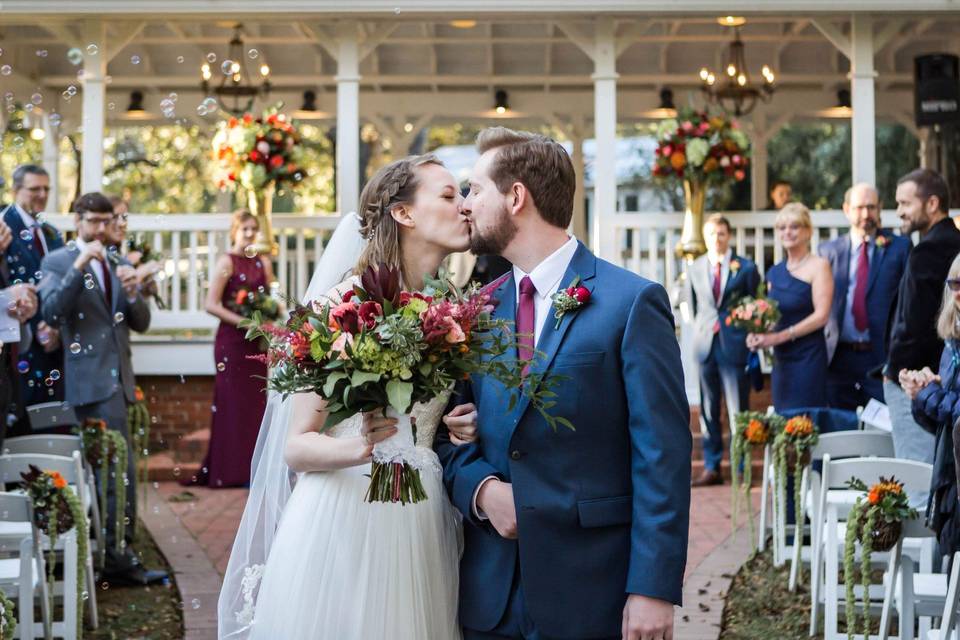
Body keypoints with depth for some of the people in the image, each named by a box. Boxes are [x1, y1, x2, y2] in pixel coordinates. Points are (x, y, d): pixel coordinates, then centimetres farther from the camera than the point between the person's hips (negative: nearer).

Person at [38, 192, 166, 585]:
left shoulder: (118, 264, 16)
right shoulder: (58, 262, 0)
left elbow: (141, 323, 12)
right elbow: (51, 312, -15)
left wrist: (132, 292, -8)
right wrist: (78, 268, -22)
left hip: (117, 378, 6)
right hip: (91, 379, -6)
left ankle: (108, 551, 18)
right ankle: (119, 558, -9)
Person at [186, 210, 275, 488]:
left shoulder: (263, 262, 12)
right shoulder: (227, 261, -4)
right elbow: (211, 304, -11)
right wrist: (243, 322, -16)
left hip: (256, 340, 5)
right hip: (231, 340, -5)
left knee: (255, 400, 5)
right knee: (233, 401, -3)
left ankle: (253, 468, 12)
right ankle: (233, 471, 2)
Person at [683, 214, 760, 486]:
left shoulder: (746, 268, 0)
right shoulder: (694, 269, 9)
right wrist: (702, 331, 11)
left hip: (735, 346, -3)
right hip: (705, 345, 3)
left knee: (738, 410, 0)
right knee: (708, 410, 6)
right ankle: (711, 468, 13)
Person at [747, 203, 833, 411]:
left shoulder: (818, 266, -5)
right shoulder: (775, 272, 13)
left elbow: (821, 315, -13)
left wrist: (780, 336, -18)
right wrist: (758, 334, -1)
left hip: (808, 356, -6)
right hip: (781, 359, 6)